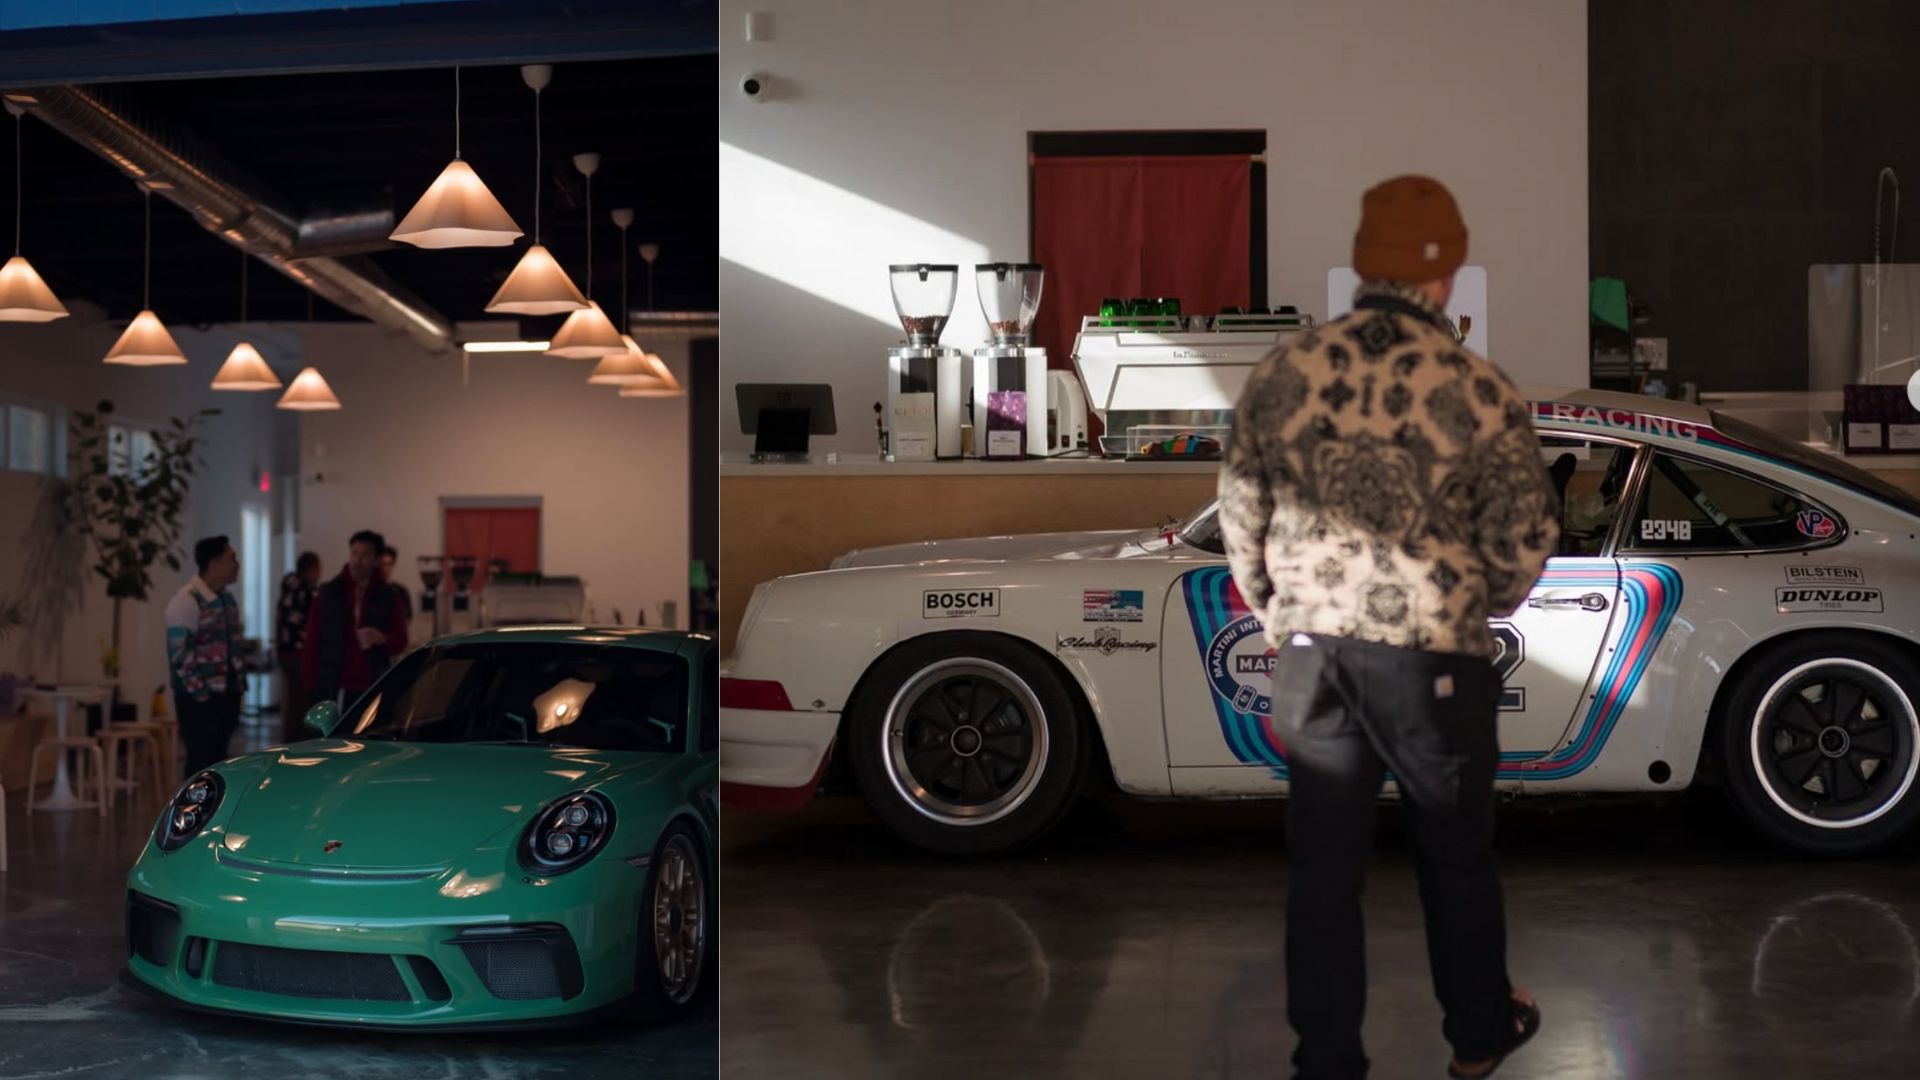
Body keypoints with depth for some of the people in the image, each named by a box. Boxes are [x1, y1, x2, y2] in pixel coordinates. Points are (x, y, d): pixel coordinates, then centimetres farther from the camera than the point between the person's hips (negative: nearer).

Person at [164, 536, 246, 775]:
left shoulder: (226, 599, 14)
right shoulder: (187, 600, -12)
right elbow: (179, 654, -15)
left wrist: (239, 684, 13)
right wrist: (200, 693, -15)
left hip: (227, 695, 8)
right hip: (200, 700, -8)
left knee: (218, 760, 10)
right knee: (201, 762, -6)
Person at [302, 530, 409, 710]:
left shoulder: (386, 598, 9)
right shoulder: (327, 594, 8)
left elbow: (400, 641, 11)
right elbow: (311, 643, 6)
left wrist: (382, 639, -12)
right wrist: (311, 684, -2)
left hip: (370, 692, 0)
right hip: (330, 690, 0)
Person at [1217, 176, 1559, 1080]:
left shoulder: (1282, 376, -4)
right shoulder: (1480, 393, -13)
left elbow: (1239, 512, 3)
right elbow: (1524, 539, -9)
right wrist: (1477, 611, 11)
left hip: (1311, 654, 2)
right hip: (1433, 662, -2)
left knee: (1324, 863, 12)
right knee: (1456, 852, 18)